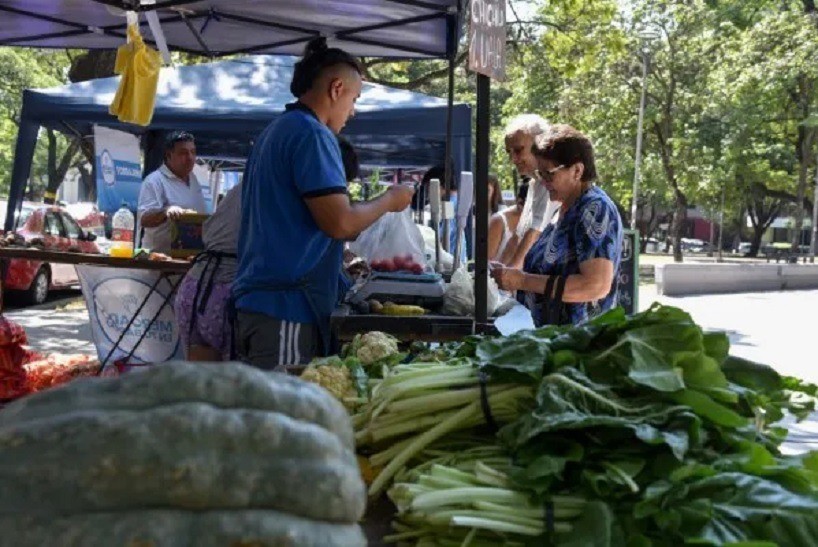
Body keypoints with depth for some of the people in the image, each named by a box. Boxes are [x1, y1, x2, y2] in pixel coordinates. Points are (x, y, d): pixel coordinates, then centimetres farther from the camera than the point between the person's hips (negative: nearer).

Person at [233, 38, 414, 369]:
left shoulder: (275, 131, 19)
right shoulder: (312, 133, -11)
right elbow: (340, 223, -18)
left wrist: (344, 262, 25)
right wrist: (390, 200, -1)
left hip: (257, 298, 10)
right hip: (286, 307, -10)